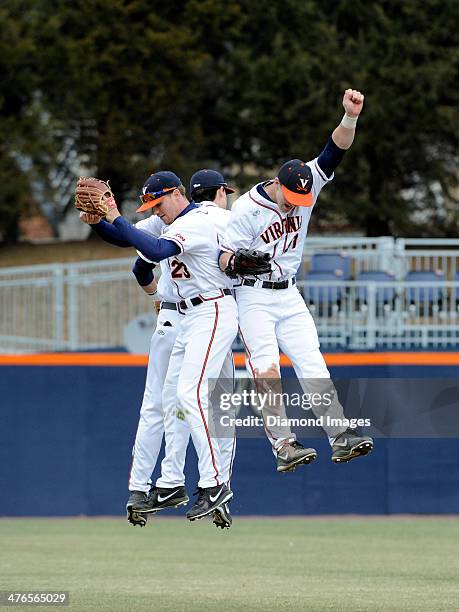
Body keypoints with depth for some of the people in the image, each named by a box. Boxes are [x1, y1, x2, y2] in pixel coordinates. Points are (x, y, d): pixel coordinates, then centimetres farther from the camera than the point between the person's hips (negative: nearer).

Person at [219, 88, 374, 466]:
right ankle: (283, 446, -23)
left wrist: (351, 117, -31)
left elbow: (334, 152, -15)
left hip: (289, 294, 5)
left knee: (313, 365, -2)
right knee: (266, 370, -16)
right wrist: (234, 261, -39)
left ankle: (341, 438, -4)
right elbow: (223, 257, -15)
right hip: (253, 297, -4)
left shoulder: (308, 186, -5)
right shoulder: (246, 208, -16)